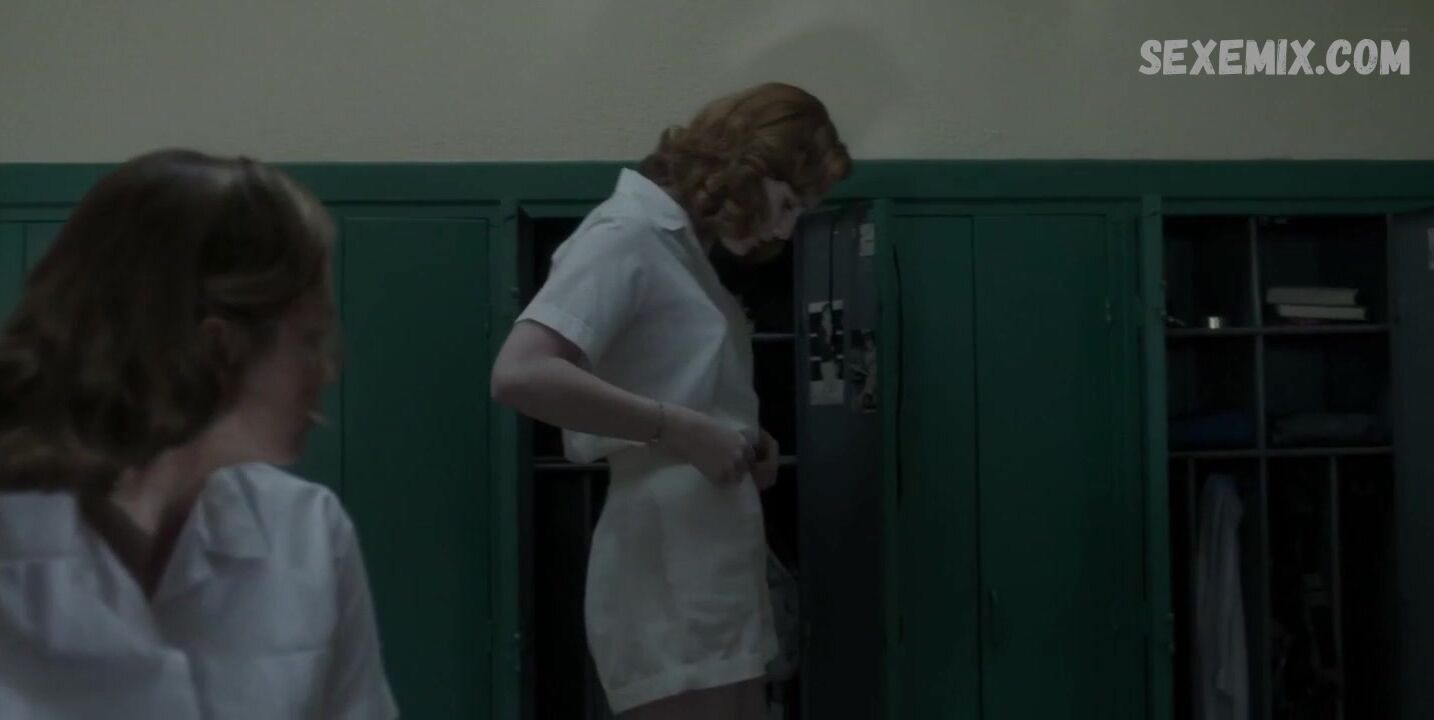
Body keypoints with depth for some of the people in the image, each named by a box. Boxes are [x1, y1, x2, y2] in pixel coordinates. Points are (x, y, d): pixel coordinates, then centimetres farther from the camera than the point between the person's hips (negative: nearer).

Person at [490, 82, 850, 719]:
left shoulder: (685, 250, 16)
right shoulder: (626, 236, -11)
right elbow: (519, 374, -25)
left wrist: (739, 442, 4)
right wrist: (681, 430, -21)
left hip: (714, 594, 9)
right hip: (669, 600, -9)